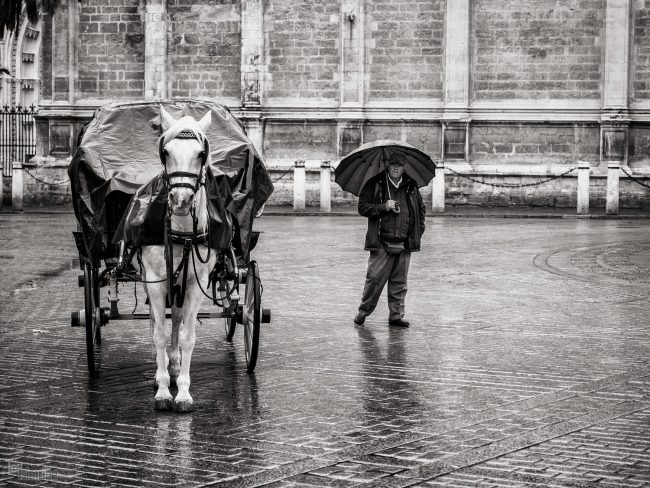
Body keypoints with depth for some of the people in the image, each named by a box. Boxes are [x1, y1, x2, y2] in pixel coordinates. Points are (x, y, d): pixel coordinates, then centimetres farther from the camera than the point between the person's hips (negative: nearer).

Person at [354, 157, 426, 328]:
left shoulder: (411, 187, 13)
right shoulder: (375, 184, 2)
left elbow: (421, 209, 26)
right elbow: (363, 207, -1)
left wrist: (419, 230, 16)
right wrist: (383, 207, -13)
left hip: (404, 243, 3)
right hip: (382, 243, -3)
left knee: (399, 282, 5)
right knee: (375, 278, -6)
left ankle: (396, 315, 13)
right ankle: (363, 311, 9)